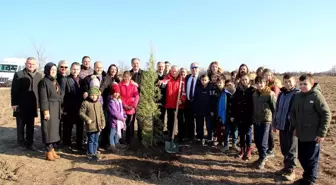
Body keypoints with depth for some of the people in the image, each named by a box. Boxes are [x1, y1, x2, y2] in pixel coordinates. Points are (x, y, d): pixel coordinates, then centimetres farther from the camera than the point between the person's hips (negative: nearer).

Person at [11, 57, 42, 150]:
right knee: (21, 125, 11)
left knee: (31, 126, 9)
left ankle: (30, 143, 17)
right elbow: (14, 90, -5)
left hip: (32, 105, 3)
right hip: (21, 105, -2)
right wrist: (14, 103, -10)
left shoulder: (39, 75, 7)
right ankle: (21, 141, 27)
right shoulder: (18, 74, -3)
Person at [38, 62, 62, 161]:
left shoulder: (55, 81, 14)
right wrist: (45, 111, -19)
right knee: (49, 129, -3)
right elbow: (43, 98, -15)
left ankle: (52, 149, 19)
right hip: (49, 108, -8)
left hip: (56, 108, 8)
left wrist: (59, 109, 10)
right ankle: (48, 152, 5)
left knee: (55, 129, 10)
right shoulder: (44, 82, -9)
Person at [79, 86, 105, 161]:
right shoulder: (85, 103, -8)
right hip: (90, 126, -5)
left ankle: (95, 153, 26)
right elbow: (81, 113, -8)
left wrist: (103, 123, 8)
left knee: (96, 140, 14)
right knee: (91, 140, 1)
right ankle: (90, 154, 13)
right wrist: (87, 119, -19)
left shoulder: (99, 103, 9)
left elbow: (101, 114, 14)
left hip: (98, 126, 6)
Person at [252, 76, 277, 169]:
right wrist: (253, 118, 13)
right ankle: (262, 157, 27)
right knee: (257, 140, 11)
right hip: (256, 120, 6)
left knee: (263, 141, -4)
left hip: (266, 120, -6)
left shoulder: (270, 94, -10)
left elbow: (275, 108, -7)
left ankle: (262, 160, 10)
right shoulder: (254, 94, 9)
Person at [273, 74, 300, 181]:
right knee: (284, 148, 15)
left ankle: (291, 170, 14)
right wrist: (275, 124, 16)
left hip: (292, 126, -6)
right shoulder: (281, 94, 11)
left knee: (291, 149, 4)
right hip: (282, 125, 6)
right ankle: (287, 166, 29)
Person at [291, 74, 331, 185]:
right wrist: (295, 127, 10)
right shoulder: (297, 96, 4)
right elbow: (293, 112, 16)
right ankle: (307, 175, 37)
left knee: (311, 159, 6)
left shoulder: (316, 96, -14)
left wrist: (322, 133, -13)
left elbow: (326, 115, -13)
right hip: (301, 135, 6)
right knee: (301, 157, 16)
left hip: (313, 136, -6)